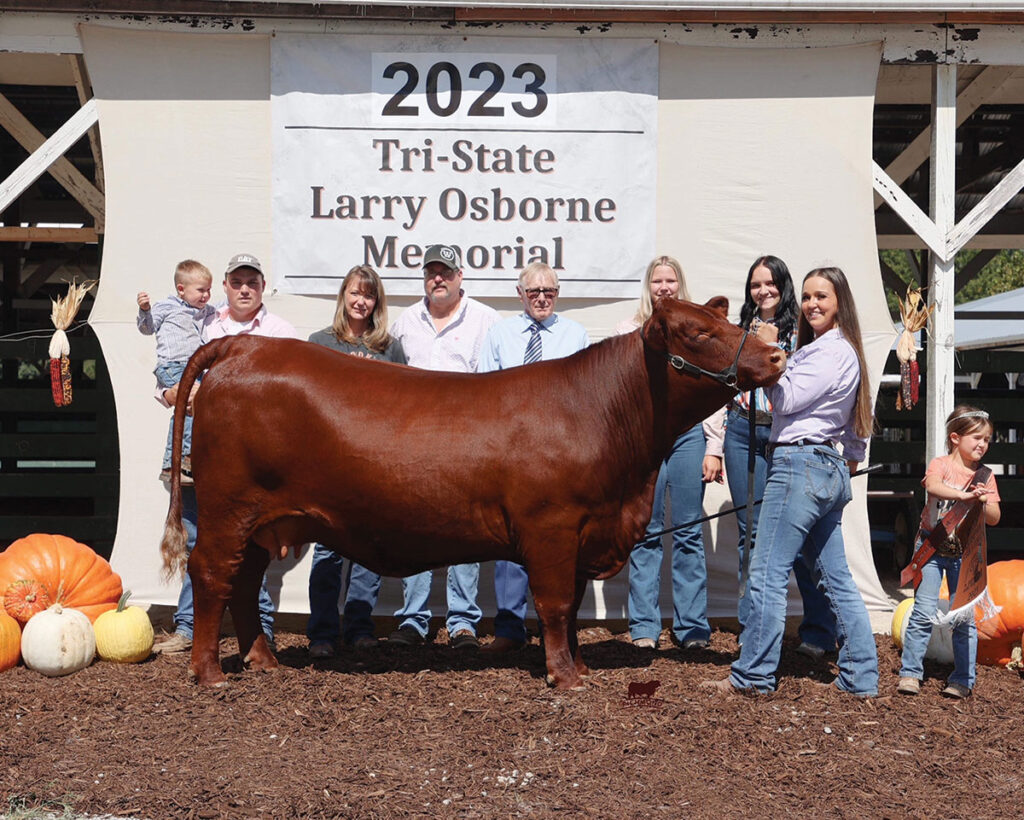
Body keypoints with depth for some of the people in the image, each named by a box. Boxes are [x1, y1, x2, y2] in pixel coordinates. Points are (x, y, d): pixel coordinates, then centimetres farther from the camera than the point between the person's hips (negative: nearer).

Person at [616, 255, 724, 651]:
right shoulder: (629, 330, 12)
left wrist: (714, 449, 0)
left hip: (689, 433, 0)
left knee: (689, 533, 1)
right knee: (646, 533, 0)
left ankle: (692, 627, 8)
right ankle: (644, 627, 6)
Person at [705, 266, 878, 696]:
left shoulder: (834, 350, -11)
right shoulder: (820, 347, 18)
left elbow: (786, 400, -14)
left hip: (800, 464, -10)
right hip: (831, 470, 10)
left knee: (768, 573, -6)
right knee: (837, 578, 10)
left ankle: (753, 674, -2)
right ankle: (861, 677, 13)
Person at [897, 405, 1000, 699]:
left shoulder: (985, 476, 7)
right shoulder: (940, 464, -3)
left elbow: (994, 519, 5)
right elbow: (933, 486, -27)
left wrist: (985, 503, -16)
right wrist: (964, 495, -40)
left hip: (965, 553, 3)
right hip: (932, 547, -3)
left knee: (964, 616, 1)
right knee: (924, 612, -5)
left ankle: (962, 679, 9)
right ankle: (910, 672, 3)